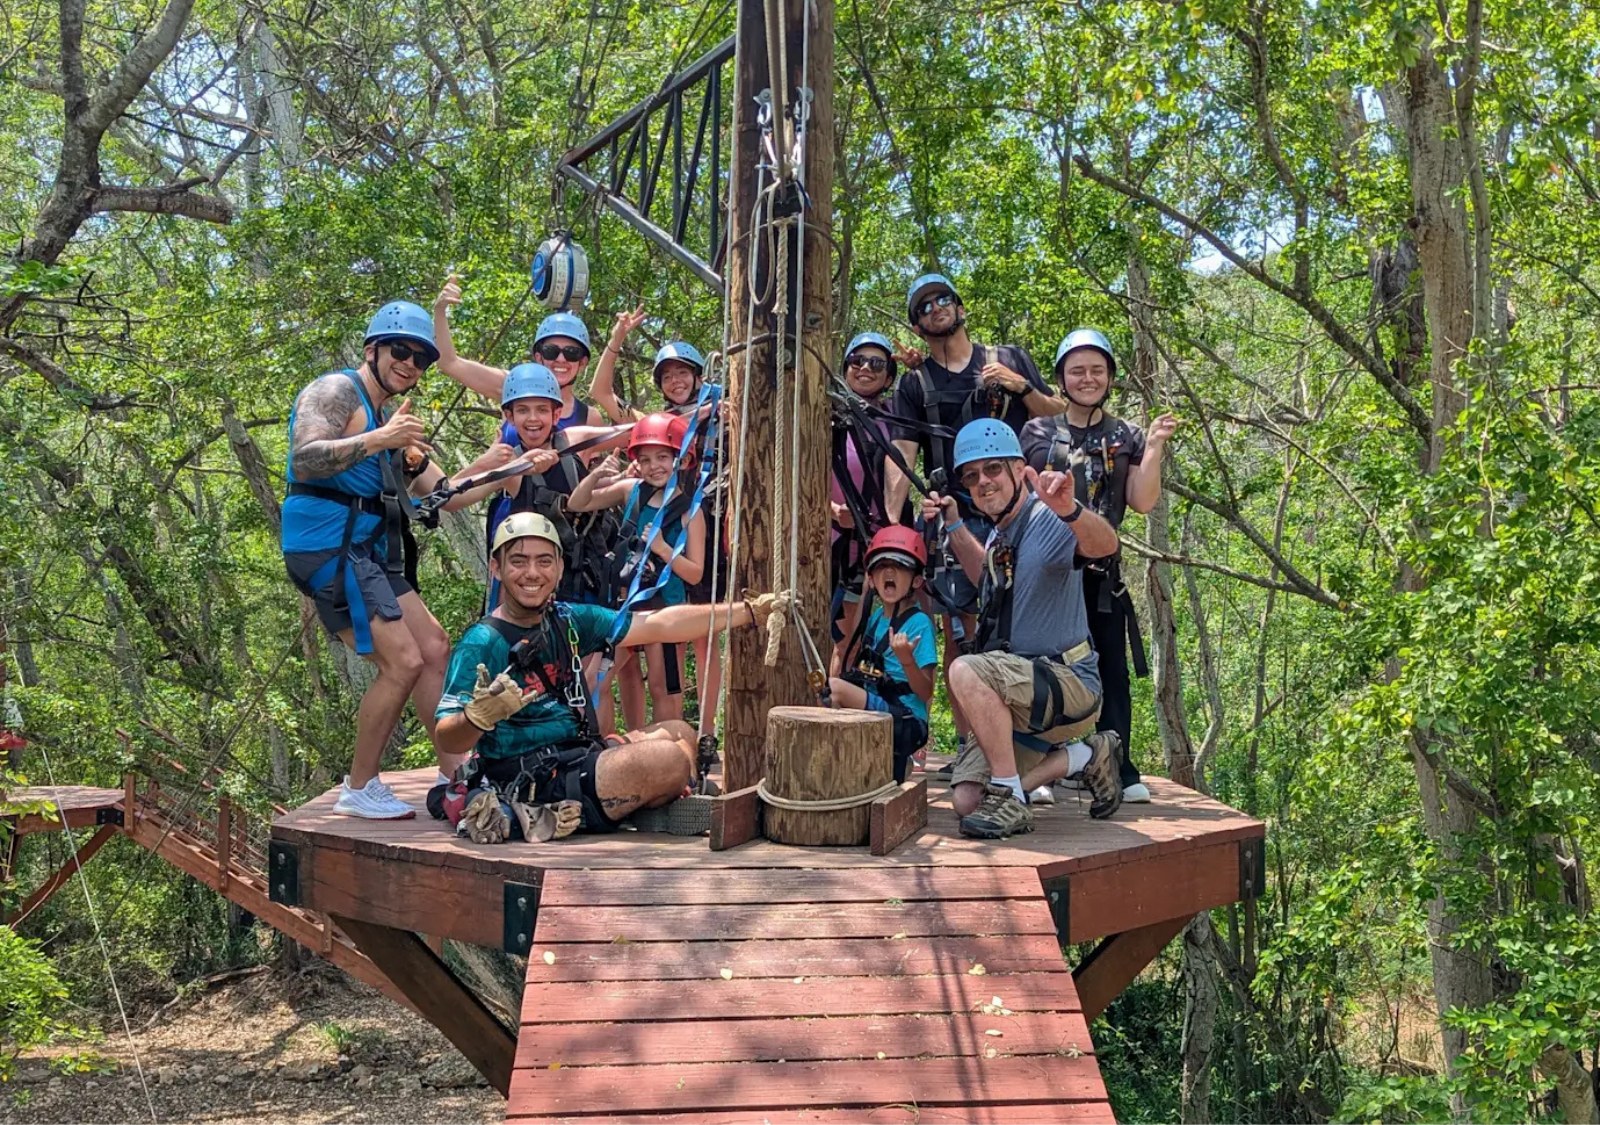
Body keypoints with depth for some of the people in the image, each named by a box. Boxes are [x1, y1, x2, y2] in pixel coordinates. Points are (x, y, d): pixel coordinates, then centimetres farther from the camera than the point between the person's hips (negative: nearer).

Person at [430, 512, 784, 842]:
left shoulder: (568, 621, 6)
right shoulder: (482, 644, -15)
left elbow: (661, 625, 6)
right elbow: (449, 740, -19)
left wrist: (749, 612, 3)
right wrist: (479, 715, -42)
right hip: (531, 780, -9)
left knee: (678, 732, 20)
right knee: (670, 759, -17)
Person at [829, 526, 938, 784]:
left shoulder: (919, 623, -9)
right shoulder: (876, 617, 13)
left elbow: (925, 693, -14)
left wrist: (906, 659, -28)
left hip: (906, 722, -8)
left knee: (836, 688, -22)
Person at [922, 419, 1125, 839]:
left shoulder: (1047, 520, -16)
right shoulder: (1001, 532, 11)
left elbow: (1104, 545, -38)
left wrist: (1068, 509, -60)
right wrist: (953, 526, 17)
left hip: (1069, 683, -9)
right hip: (1017, 694, 9)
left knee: (968, 671, -33)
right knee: (967, 802, -2)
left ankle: (1010, 801, -21)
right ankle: (1084, 756, 15)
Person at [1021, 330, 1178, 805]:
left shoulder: (1126, 437, 10)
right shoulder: (1037, 433, 8)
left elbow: (1143, 501, 1)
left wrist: (1154, 447, -8)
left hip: (1102, 571, 1)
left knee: (1111, 669, 2)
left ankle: (1119, 770, 9)